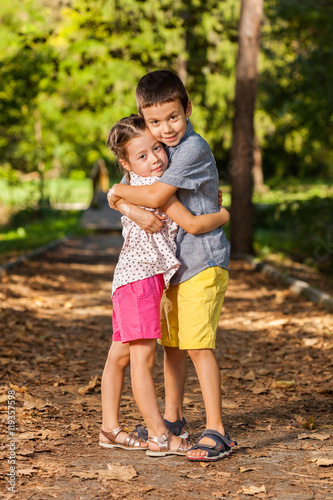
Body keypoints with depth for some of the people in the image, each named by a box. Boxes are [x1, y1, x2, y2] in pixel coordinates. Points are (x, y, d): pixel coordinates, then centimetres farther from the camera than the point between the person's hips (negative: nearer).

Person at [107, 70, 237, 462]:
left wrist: (118, 191, -7)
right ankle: (172, 417, 31)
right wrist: (135, 209, -2)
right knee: (171, 342, 16)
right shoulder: (161, 148, 12)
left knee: (197, 344, -14)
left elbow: (156, 196, -22)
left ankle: (216, 431, -12)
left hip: (203, 262, -9)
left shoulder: (194, 148, -18)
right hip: (173, 264, 9)